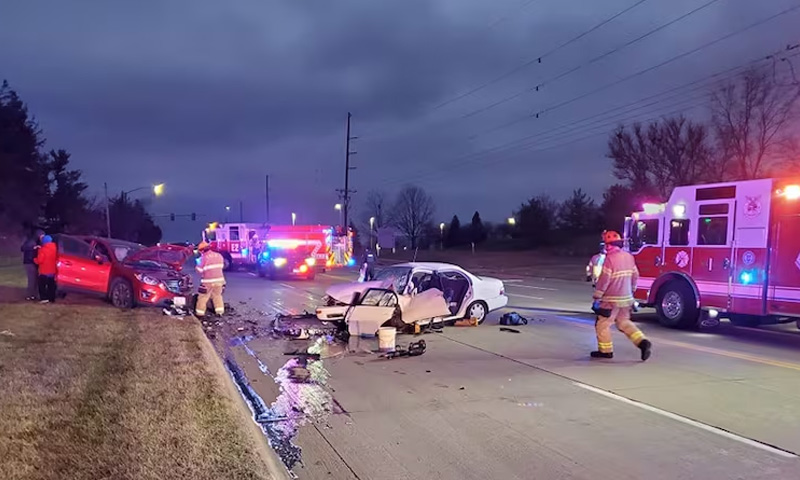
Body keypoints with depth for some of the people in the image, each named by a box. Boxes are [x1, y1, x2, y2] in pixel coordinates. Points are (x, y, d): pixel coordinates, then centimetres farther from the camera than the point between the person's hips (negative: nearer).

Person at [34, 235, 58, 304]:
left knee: (42, 285, 0)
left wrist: (35, 260, 4)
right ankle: (51, 299, 12)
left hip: (44, 271, -6)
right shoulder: (55, 248, 5)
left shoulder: (43, 249, -15)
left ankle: (44, 298, -8)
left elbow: (39, 260, -15)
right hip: (52, 271, 6)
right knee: (51, 286, 11)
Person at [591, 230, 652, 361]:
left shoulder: (610, 258, -18)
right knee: (624, 322, 18)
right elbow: (635, 276, 13)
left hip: (611, 300, -8)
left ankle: (605, 350, 13)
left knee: (602, 324, 6)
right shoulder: (629, 256, 6)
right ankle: (642, 342, 4)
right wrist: (631, 292, 24)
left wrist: (597, 298, -12)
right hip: (627, 298, 8)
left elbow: (603, 280, -19)